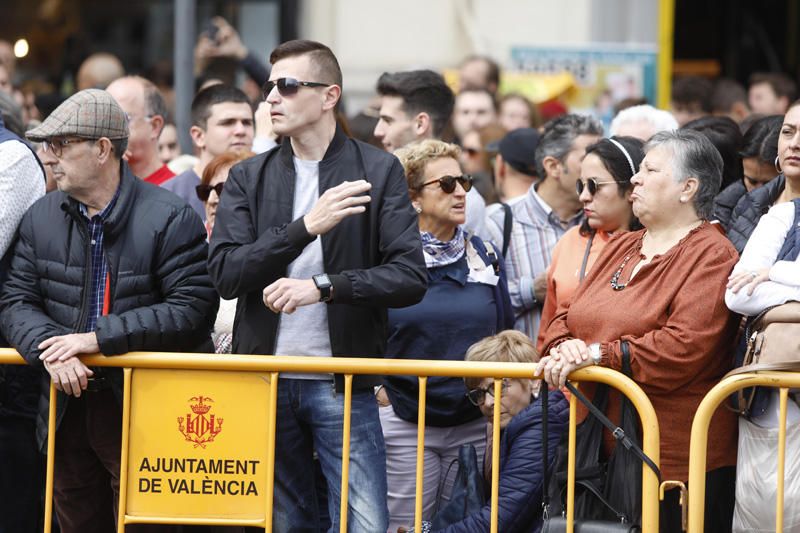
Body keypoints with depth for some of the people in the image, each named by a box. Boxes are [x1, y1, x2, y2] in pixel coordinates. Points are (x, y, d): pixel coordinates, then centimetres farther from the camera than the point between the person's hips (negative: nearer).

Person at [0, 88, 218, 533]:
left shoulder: (170, 219, -9)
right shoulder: (42, 218, 8)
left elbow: (193, 309, -16)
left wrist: (99, 337, -19)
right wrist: (50, 348, -16)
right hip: (69, 410, 5)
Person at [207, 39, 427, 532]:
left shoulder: (379, 172, 0)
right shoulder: (249, 178, 7)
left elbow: (411, 277, -7)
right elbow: (226, 273, -6)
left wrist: (322, 286, -19)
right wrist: (305, 227, -18)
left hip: (343, 384, -3)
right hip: (265, 382, 3)